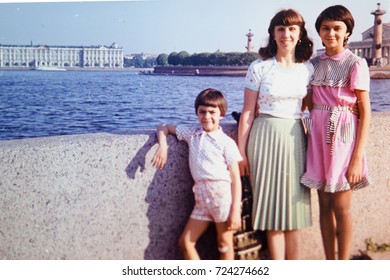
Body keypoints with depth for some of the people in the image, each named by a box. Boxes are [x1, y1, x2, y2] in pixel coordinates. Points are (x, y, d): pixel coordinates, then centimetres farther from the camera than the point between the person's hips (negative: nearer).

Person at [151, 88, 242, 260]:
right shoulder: (192, 133, 12)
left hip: (222, 194, -5)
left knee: (224, 245, 5)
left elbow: (236, 178, -5)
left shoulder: (226, 142, -1)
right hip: (201, 199, 5)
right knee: (185, 242, 7)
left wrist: (235, 211, -12)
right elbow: (164, 128, 23)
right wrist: (162, 146, 1)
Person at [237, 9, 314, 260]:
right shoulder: (260, 67, -4)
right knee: (273, 206, 0)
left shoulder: (308, 68, 6)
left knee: (294, 205, 6)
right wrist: (241, 152, -5)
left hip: (295, 138, 3)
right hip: (266, 138, -3)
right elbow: (247, 112, -3)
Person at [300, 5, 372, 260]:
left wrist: (357, 158, -14)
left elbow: (365, 113, -8)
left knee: (341, 207, 1)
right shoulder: (315, 63, 9)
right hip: (318, 135, 5)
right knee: (325, 205, 10)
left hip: (342, 136, -5)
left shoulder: (356, 64, -6)